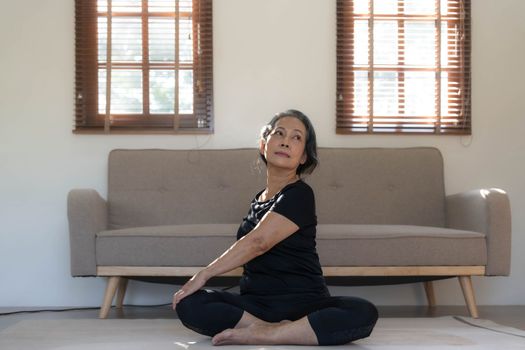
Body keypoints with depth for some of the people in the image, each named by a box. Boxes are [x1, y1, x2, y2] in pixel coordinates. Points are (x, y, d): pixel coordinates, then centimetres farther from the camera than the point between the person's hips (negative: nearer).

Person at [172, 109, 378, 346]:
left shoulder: (300, 195, -6)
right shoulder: (259, 200, 15)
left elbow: (258, 242, -16)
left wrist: (203, 275, -14)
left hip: (304, 304, -5)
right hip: (256, 303, 5)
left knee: (364, 313, -35)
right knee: (188, 304, -22)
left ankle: (264, 334, -37)